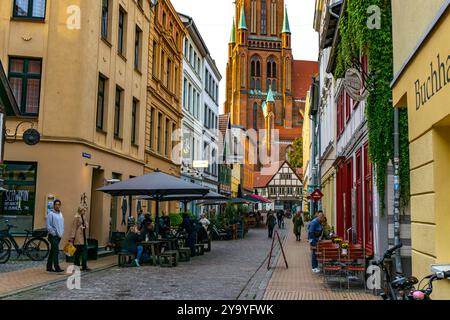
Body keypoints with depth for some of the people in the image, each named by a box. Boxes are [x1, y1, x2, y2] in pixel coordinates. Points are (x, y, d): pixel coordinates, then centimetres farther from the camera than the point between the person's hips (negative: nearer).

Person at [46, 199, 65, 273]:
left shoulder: (60, 214, 14)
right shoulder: (51, 214, -9)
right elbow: (48, 226, -13)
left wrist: (61, 233, 9)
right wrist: (54, 233, -14)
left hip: (59, 236, 7)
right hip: (53, 236, -7)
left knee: (52, 252, 12)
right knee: (56, 251, -13)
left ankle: (49, 267, 18)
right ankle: (57, 267, -12)